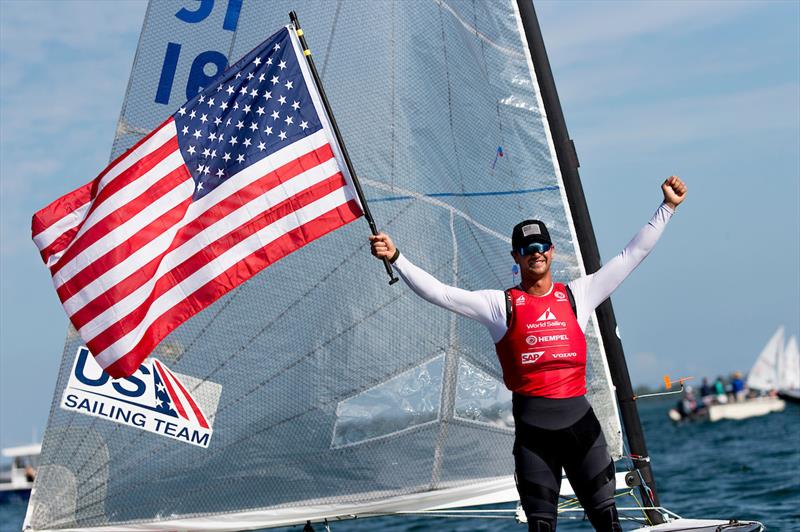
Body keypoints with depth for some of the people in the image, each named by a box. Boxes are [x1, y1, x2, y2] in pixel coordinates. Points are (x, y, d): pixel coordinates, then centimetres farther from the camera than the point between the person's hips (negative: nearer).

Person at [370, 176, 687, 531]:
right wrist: (396, 259, -11)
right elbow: (439, 293, -2)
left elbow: (631, 255, 14)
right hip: (532, 425, -2)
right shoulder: (501, 305, 5)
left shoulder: (577, 295, 11)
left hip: (579, 417, 2)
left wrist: (667, 207, 14)